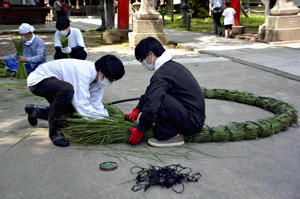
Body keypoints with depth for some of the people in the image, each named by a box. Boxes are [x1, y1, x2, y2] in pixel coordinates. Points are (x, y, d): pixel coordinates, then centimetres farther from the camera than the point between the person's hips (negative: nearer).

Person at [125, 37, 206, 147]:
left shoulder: (161, 75, -20)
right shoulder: (172, 65, 12)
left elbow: (151, 106, -24)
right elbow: (149, 93, 20)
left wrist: (139, 131, -12)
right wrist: (136, 110, 21)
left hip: (191, 123, -10)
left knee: (157, 99, -24)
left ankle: (170, 136, -8)